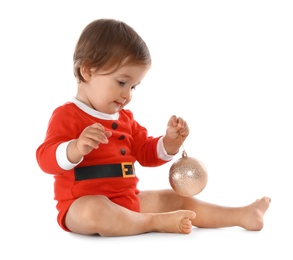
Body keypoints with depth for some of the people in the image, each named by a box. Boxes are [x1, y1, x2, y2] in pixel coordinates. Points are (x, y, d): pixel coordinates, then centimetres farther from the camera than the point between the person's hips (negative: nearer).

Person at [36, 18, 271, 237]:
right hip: (81, 206, -7)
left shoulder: (125, 119, 14)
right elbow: (46, 160, -23)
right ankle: (156, 222, -27)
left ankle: (242, 215, 10)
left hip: (127, 201, 8)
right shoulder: (67, 115, -13)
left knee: (175, 199, 6)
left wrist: (170, 141, -2)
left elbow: (147, 154, 19)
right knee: (94, 211, -41)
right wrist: (77, 148, -44)